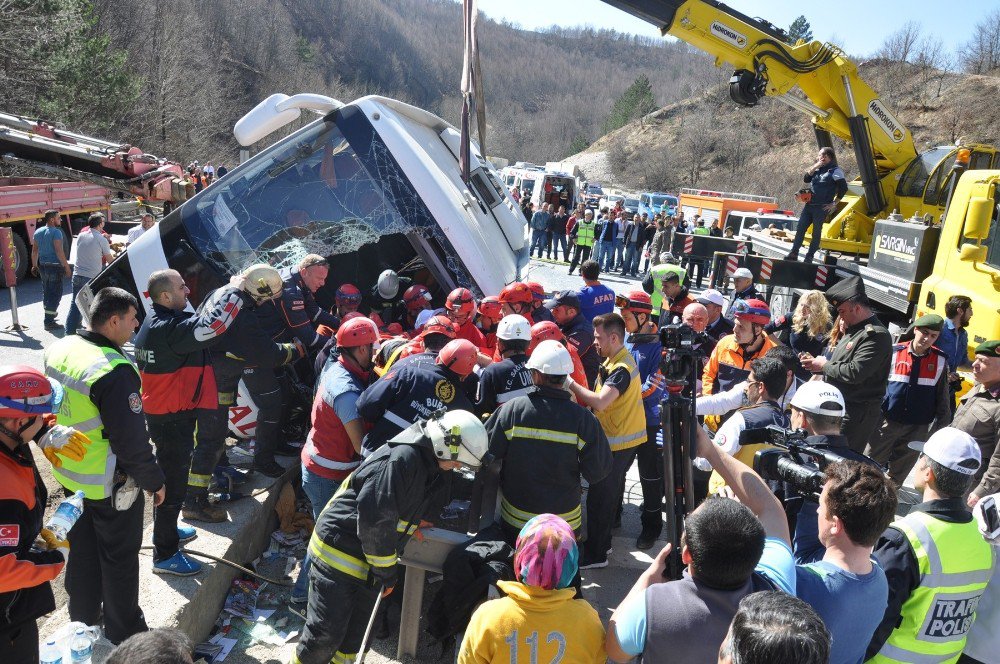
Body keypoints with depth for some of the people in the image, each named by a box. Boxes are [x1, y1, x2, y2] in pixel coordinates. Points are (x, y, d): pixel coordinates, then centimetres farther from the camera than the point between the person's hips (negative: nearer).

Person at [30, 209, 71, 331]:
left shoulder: (38, 232, 9)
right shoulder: (56, 232, -15)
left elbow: (34, 250, 14)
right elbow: (59, 251, -21)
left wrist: (34, 265, 22)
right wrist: (67, 267, -20)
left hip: (42, 266, 8)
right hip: (55, 266, -8)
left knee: (46, 290, 23)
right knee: (55, 293, -4)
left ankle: (50, 313, 41)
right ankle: (49, 322, -5)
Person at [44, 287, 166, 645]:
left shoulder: (59, 350, -3)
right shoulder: (114, 371, -30)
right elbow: (132, 442, -26)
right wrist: (155, 481, -12)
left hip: (69, 475, 8)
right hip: (110, 485, -8)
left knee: (83, 548, 25)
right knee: (119, 558, 11)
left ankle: (83, 617, 44)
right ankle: (123, 634, 28)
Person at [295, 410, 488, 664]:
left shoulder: (430, 465, 4)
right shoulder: (401, 457, -27)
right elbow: (375, 519, -27)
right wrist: (386, 573, -15)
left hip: (369, 558, 9)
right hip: (338, 550, -9)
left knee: (356, 630, 17)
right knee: (327, 633, -1)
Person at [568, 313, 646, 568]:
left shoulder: (621, 369, -24)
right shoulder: (614, 360, 8)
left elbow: (600, 402, -36)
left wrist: (571, 384, -28)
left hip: (618, 443, -10)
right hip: (620, 438, 10)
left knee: (599, 497, 0)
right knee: (610, 492, 21)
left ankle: (595, 554, 12)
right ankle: (602, 542, 35)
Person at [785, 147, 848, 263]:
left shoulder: (835, 170, -6)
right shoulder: (817, 169, 15)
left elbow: (843, 188, -10)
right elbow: (806, 179, 5)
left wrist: (834, 203, -9)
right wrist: (815, 166, -4)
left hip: (821, 208, -6)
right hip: (809, 205, 6)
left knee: (816, 232, 2)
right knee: (800, 229, 2)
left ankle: (809, 257, 7)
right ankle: (793, 254, 6)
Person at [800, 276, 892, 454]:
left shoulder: (876, 335, -17)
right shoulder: (853, 330, 15)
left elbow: (855, 372, -27)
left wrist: (825, 365, -12)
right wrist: (815, 363, 6)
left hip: (857, 413, -10)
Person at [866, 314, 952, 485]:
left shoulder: (940, 361, 1)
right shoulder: (895, 353, -5)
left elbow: (942, 398, 7)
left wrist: (943, 425, 6)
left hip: (919, 427, 2)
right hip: (887, 422, -1)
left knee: (899, 472, 13)